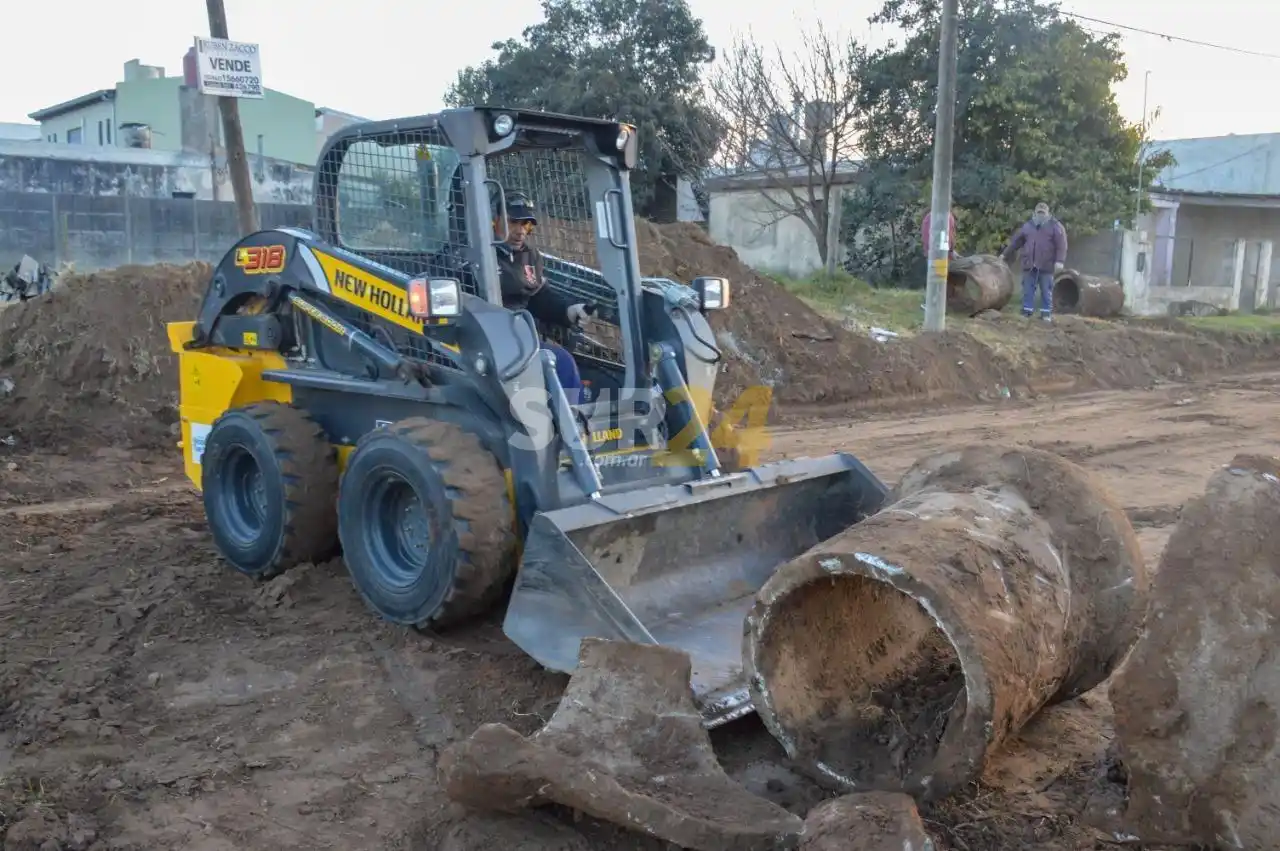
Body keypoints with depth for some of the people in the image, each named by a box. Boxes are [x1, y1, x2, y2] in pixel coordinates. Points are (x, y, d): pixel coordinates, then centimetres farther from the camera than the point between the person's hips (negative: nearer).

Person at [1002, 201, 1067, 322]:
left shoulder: (1055, 226, 1)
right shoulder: (1028, 225, 14)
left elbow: (1061, 245, -6)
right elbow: (1016, 241, 19)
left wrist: (1059, 261, -16)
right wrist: (1005, 254, 19)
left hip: (1046, 265, -3)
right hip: (1029, 264, 4)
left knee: (1046, 291, 1)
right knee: (1028, 289, 3)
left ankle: (1046, 314, 7)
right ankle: (1027, 312, 8)